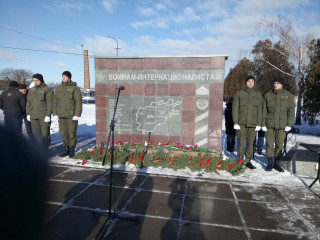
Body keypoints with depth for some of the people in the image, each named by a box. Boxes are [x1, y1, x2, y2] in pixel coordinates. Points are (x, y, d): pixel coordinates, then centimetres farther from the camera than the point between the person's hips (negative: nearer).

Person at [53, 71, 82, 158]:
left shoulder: (74, 88, -4)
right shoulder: (58, 88, 13)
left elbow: (78, 102, -8)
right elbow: (55, 102, 17)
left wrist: (77, 115, -13)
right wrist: (55, 113, 11)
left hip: (71, 116, -5)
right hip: (61, 115, 6)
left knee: (72, 133, 0)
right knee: (63, 133, 10)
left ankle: (72, 150, 14)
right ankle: (66, 149, 23)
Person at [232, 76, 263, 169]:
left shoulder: (258, 95, 10)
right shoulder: (239, 94, 4)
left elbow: (259, 110, 8)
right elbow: (235, 109, 1)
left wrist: (259, 124, 2)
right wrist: (235, 122, -6)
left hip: (253, 123, 2)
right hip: (241, 122, -2)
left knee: (250, 142, 5)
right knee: (241, 141, -1)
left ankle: (248, 161, 15)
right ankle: (240, 159, 12)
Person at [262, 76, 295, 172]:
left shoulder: (288, 96, 4)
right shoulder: (267, 95, 5)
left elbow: (291, 111, 4)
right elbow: (264, 110, 5)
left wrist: (289, 124, -3)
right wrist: (263, 124, 0)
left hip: (281, 125, 0)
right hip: (269, 124, 0)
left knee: (279, 145, 4)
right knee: (269, 144, 4)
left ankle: (277, 163, 18)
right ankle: (269, 163, 16)